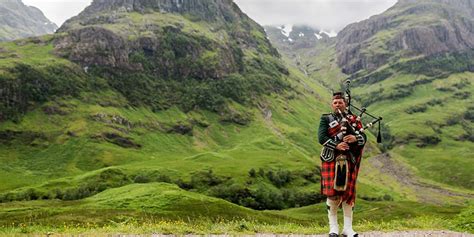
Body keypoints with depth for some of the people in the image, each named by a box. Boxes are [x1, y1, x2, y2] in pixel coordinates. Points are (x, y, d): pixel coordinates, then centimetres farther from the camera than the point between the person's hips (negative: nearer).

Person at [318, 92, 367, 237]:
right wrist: (336, 145, -21)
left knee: (348, 193, 2)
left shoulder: (354, 119, 12)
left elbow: (363, 138, 1)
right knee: (332, 192, -2)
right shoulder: (326, 119, 7)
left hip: (349, 160, 2)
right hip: (331, 159, -1)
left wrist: (355, 138, -22)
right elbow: (321, 137, -7)